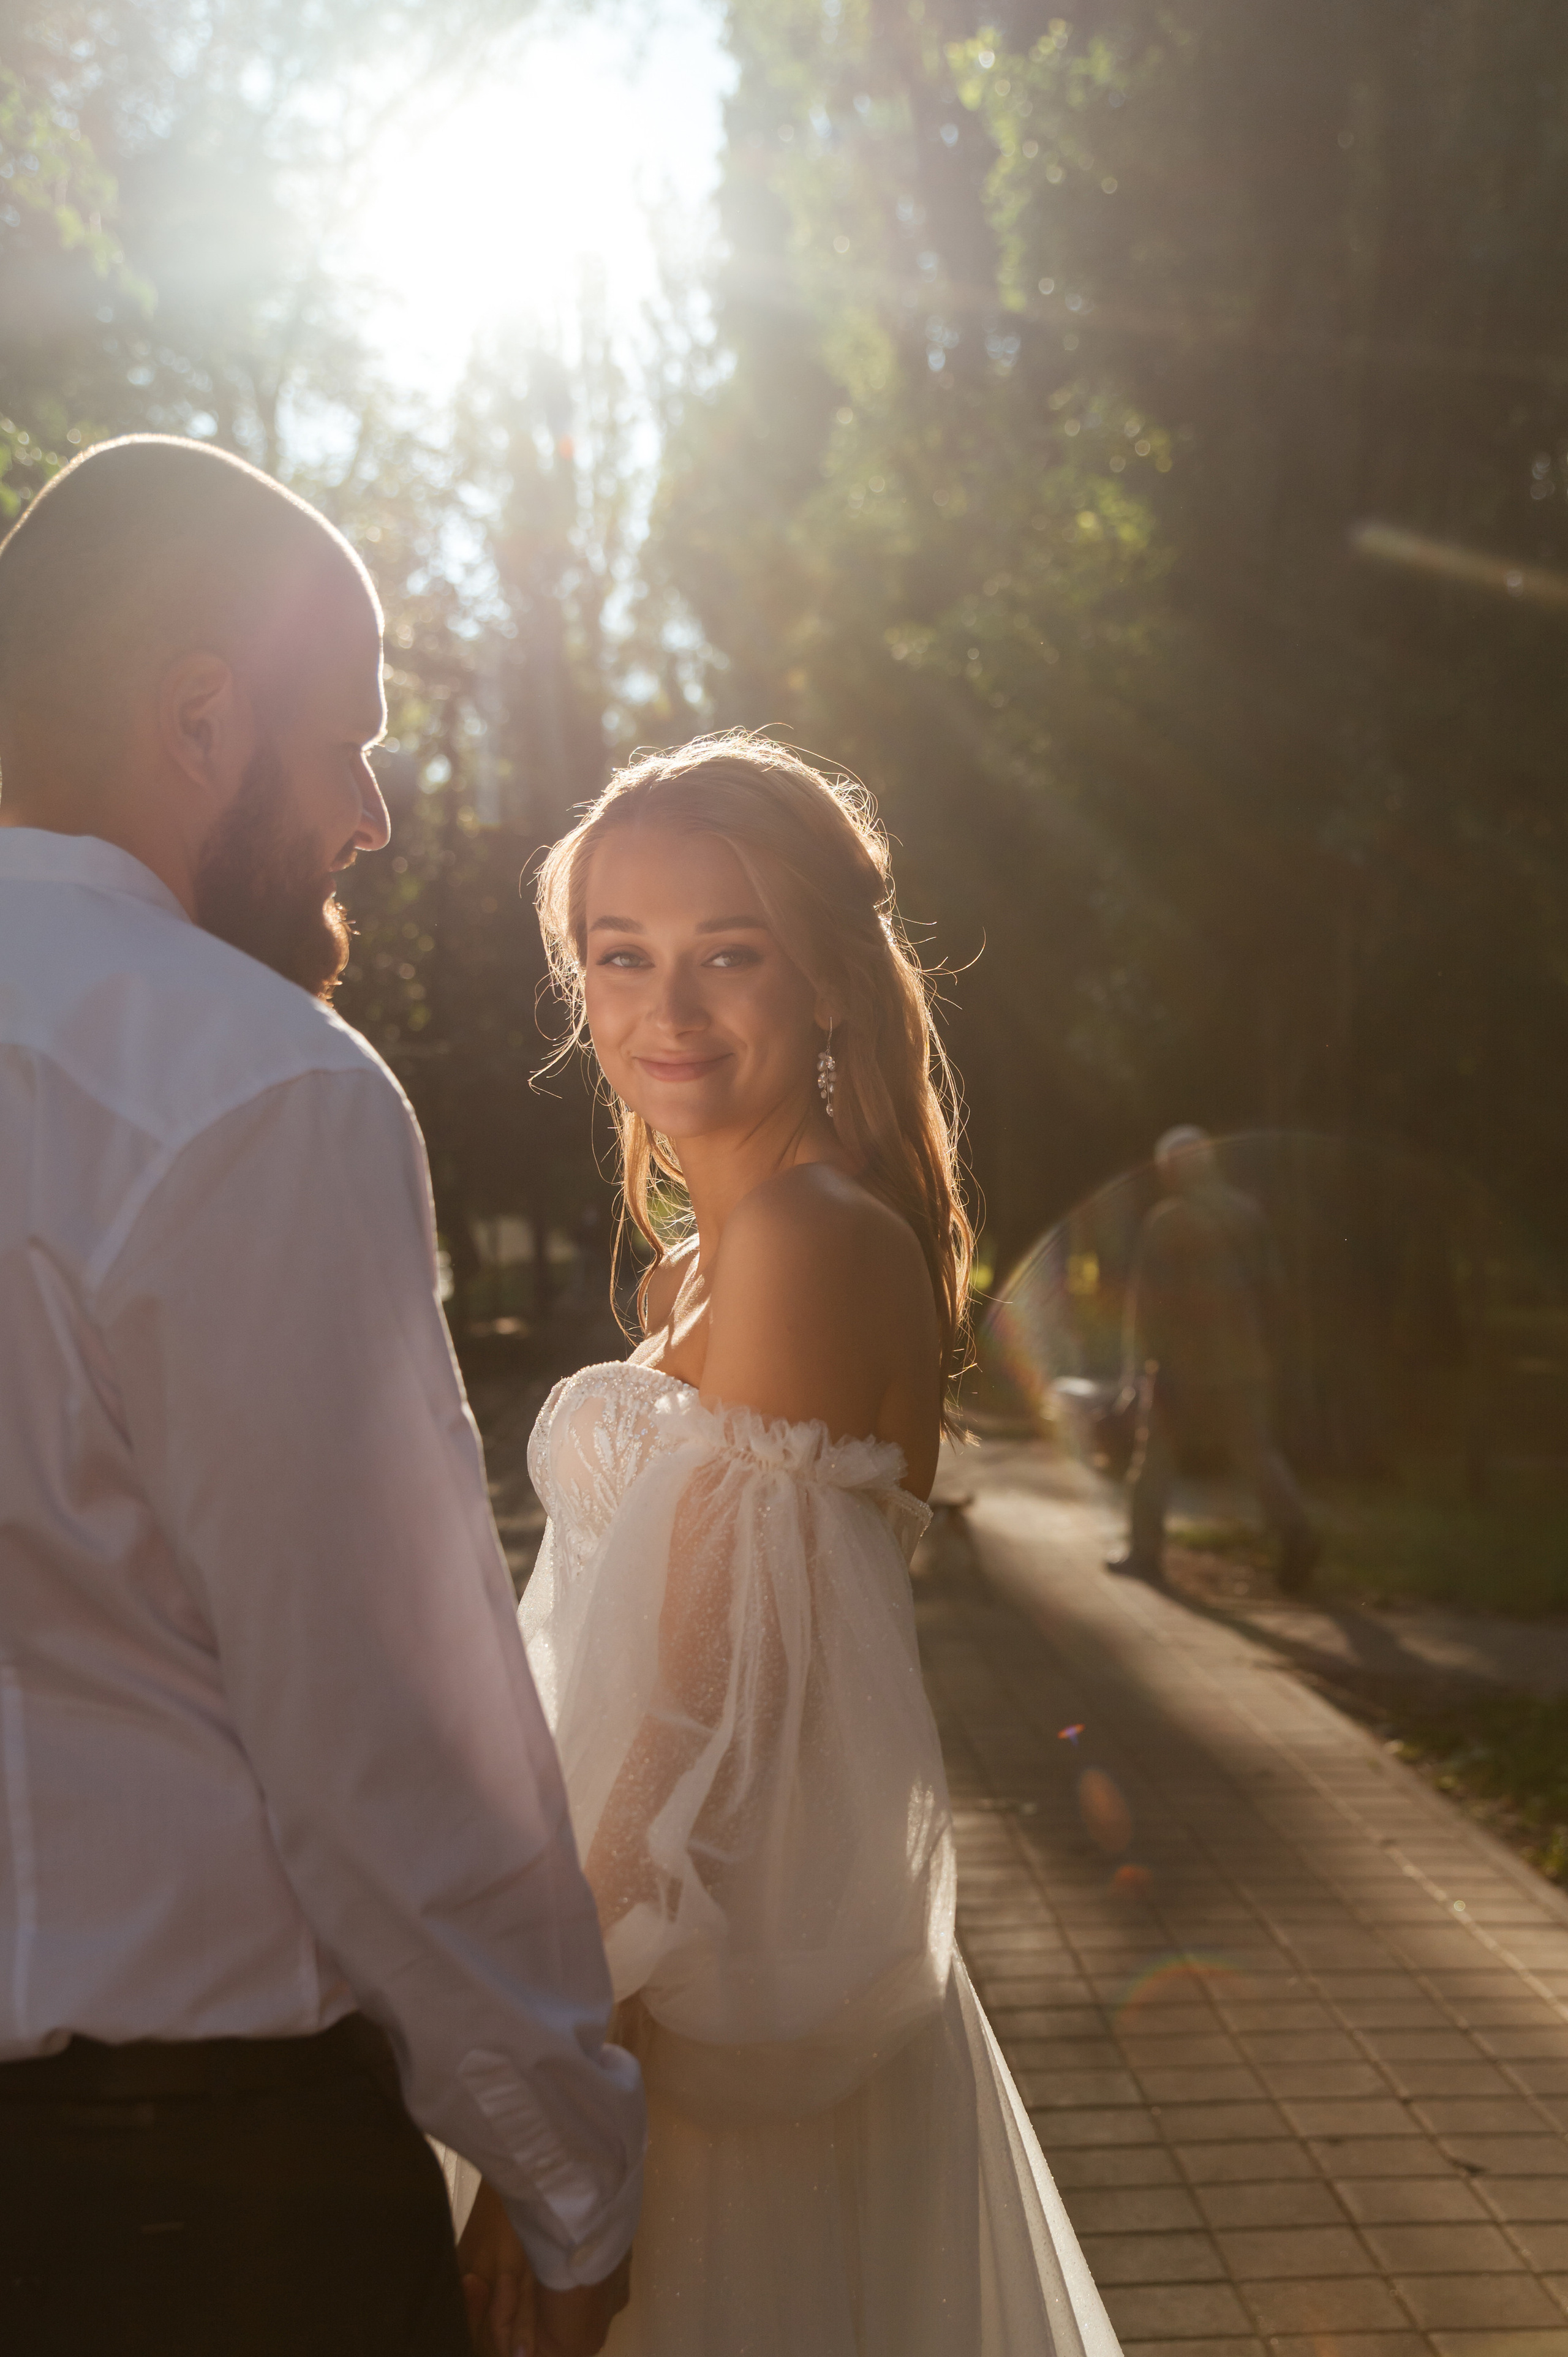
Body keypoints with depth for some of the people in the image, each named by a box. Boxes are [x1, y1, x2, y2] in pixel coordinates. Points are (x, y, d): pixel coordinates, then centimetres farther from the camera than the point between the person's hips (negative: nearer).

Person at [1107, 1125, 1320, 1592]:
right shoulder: (1246, 1211, 7)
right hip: (1240, 1357, 4)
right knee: (1254, 1449, 6)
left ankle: (1145, 1551, 13)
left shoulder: (1165, 1222, -9)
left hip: (1183, 1361, -4)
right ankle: (1294, 1529, -14)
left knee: (1157, 1450, 9)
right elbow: (1270, 1283, 9)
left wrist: (1140, 1362, -5)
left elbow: (1148, 1299, -11)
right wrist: (1261, 1345, 17)